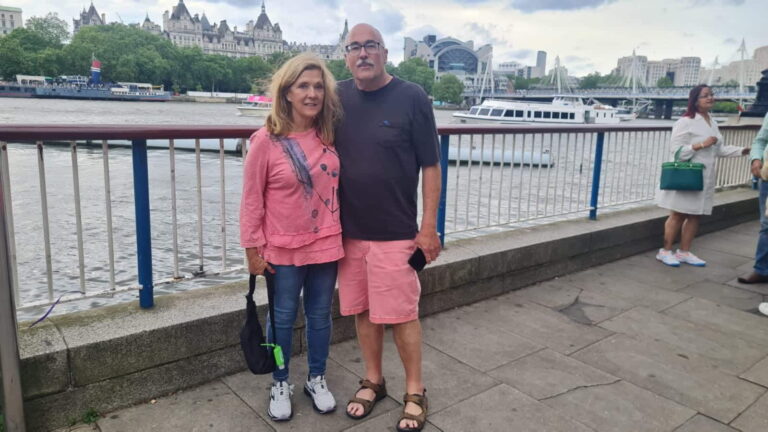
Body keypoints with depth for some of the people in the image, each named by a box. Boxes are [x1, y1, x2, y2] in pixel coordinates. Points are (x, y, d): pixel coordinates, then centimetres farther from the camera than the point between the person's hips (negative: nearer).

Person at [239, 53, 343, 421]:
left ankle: (317, 379, 36)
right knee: (282, 318, 13)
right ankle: (280, 384, 33)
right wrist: (253, 248, -8)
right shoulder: (266, 141, -14)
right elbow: (251, 200, -9)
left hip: (326, 245, 4)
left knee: (320, 316, 16)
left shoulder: (329, 136, -1)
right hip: (284, 249, -3)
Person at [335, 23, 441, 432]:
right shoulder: (338, 97, 4)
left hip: (395, 232, -4)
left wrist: (428, 227, -9)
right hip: (349, 230, 4)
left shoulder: (411, 97, -7)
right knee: (362, 311, 14)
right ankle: (373, 381, 33)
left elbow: (430, 166, -6)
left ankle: (415, 391, 24)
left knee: (402, 315, 4)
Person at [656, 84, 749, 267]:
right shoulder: (685, 122, -11)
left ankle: (684, 252, 19)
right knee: (678, 215, -2)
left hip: (704, 177, 7)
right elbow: (677, 151, -15)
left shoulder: (713, 123, 14)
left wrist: (743, 150, 7)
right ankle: (665, 251, 8)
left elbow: (719, 149, 17)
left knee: (695, 215, 9)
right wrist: (702, 145, -18)